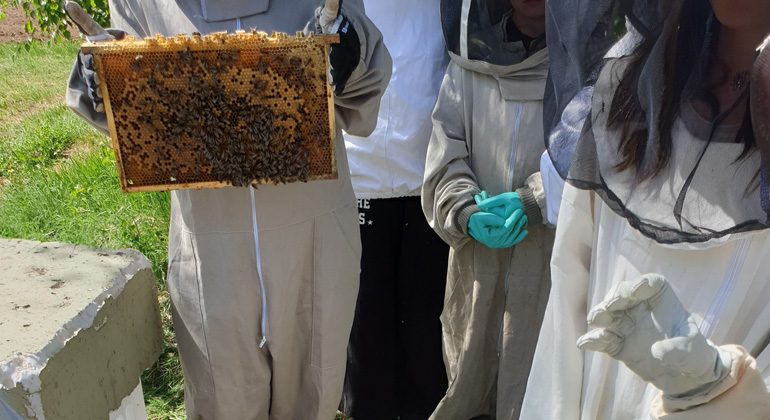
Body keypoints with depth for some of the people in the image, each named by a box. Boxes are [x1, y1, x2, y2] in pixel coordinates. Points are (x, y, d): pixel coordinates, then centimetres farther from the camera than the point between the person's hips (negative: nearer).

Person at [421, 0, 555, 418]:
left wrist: (531, 202, -19)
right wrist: (465, 213, -12)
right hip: (477, 259, 3)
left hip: (552, 254, -2)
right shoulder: (469, 56, 9)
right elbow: (445, 151, 4)